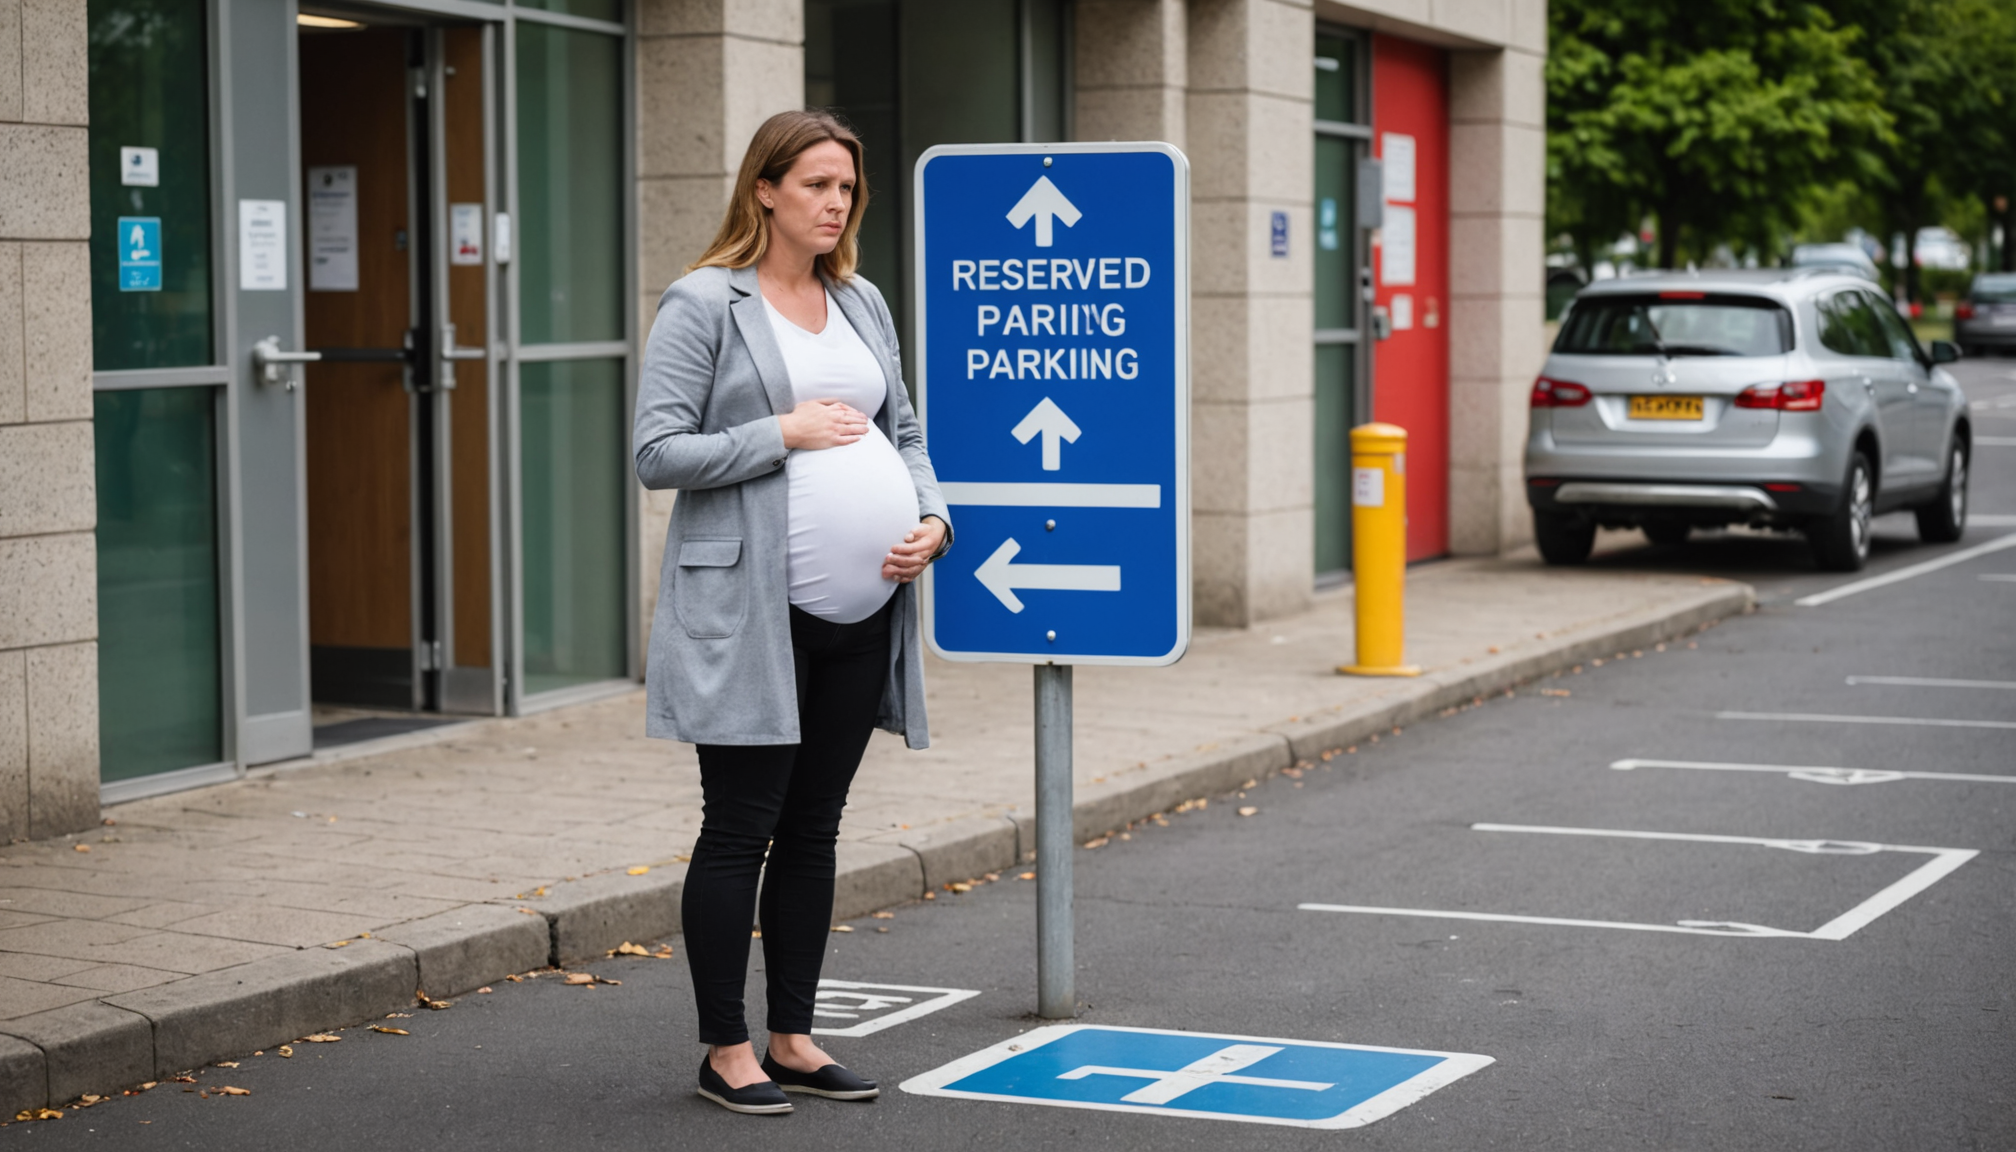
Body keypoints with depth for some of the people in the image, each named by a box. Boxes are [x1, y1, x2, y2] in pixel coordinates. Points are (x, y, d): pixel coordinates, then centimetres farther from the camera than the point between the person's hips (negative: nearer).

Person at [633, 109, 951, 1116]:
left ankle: (792, 1038, 21)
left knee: (814, 827, 12)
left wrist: (932, 518, 1)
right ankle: (725, 1050, 8)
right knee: (740, 828, -1)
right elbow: (657, 452, -10)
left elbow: (904, 433, 19)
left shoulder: (862, 304, 15)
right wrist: (784, 434, -14)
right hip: (749, 611, -6)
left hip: (861, 613, 6)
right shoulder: (703, 304, -5)